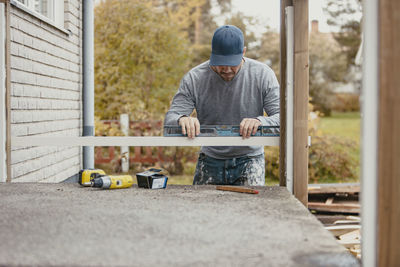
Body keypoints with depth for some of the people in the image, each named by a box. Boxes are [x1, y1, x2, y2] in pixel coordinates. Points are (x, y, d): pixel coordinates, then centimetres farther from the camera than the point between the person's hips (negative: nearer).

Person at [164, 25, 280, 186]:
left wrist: (260, 122, -38)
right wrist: (182, 119, -37)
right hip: (210, 160, 2)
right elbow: (169, 120, -12)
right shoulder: (194, 78, -10)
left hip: (249, 159, -1)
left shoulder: (263, 74, -11)